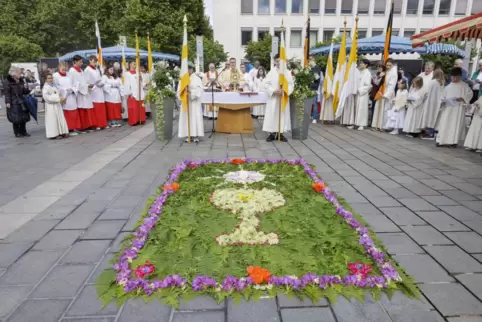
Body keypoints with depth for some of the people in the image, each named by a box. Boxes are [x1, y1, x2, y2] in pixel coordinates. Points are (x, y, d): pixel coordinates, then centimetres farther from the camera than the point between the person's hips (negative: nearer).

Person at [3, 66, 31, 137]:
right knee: (16, 119, -3)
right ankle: (17, 133, 7)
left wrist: (28, 90, -2)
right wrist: (8, 102, -17)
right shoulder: (7, 82, -6)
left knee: (24, 117, 8)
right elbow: (7, 93, -11)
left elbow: (24, 91, 17)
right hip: (13, 103, -6)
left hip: (21, 102, 7)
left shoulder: (20, 81, 13)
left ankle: (23, 131, 19)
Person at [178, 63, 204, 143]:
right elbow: (179, 90, 6)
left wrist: (191, 91, -18)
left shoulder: (197, 79, 4)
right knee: (186, 118, 0)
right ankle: (187, 135, 4)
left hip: (194, 101, -2)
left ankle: (195, 135, -3)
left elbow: (200, 90, -6)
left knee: (195, 117, -5)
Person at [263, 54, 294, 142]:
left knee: (283, 115, 4)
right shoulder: (271, 72, 1)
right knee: (272, 115, -1)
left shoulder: (288, 73, 4)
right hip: (273, 98, -2)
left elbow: (291, 85, 1)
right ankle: (272, 134, 5)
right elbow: (267, 84, -3)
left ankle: (280, 134, 12)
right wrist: (274, 91, -18)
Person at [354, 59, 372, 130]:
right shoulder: (360, 72, 11)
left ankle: (362, 124, 2)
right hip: (357, 93, 5)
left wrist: (360, 90, -13)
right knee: (356, 108, 5)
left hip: (363, 94, -5)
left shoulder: (368, 73, -5)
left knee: (362, 109, -3)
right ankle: (356, 123, 10)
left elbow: (368, 85, -10)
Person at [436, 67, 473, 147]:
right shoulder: (448, 87, 12)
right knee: (444, 124, -1)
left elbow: (470, 94, 0)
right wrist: (443, 102, -8)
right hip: (447, 109, 3)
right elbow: (443, 97, 12)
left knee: (456, 124, -3)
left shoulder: (464, 86, 4)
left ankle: (453, 141, 1)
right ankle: (441, 140, 1)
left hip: (458, 109, -3)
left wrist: (462, 98, -16)